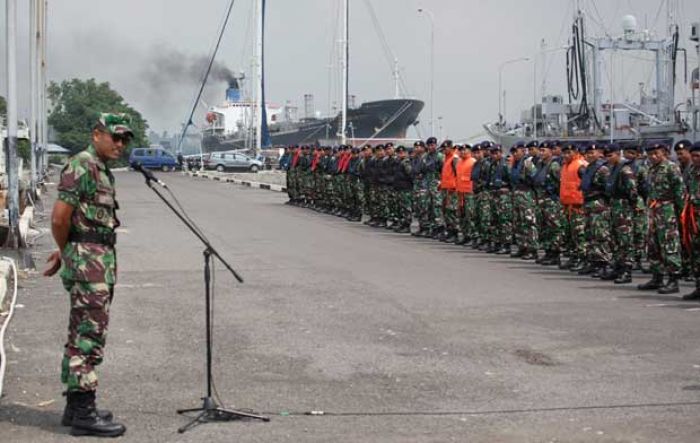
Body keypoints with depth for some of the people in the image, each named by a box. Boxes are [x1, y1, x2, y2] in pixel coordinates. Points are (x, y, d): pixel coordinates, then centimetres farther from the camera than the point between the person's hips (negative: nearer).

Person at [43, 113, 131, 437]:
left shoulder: (103, 171, 17)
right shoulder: (81, 166, -13)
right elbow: (60, 218, -18)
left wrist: (65, 253, 16)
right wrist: (66, 252, -2)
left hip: (101, 261, 10)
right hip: (88, 262, -10)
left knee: (82, 336, 14)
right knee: (89, 337, -8)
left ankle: (75, 407, 22)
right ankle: (83, 413, -5)